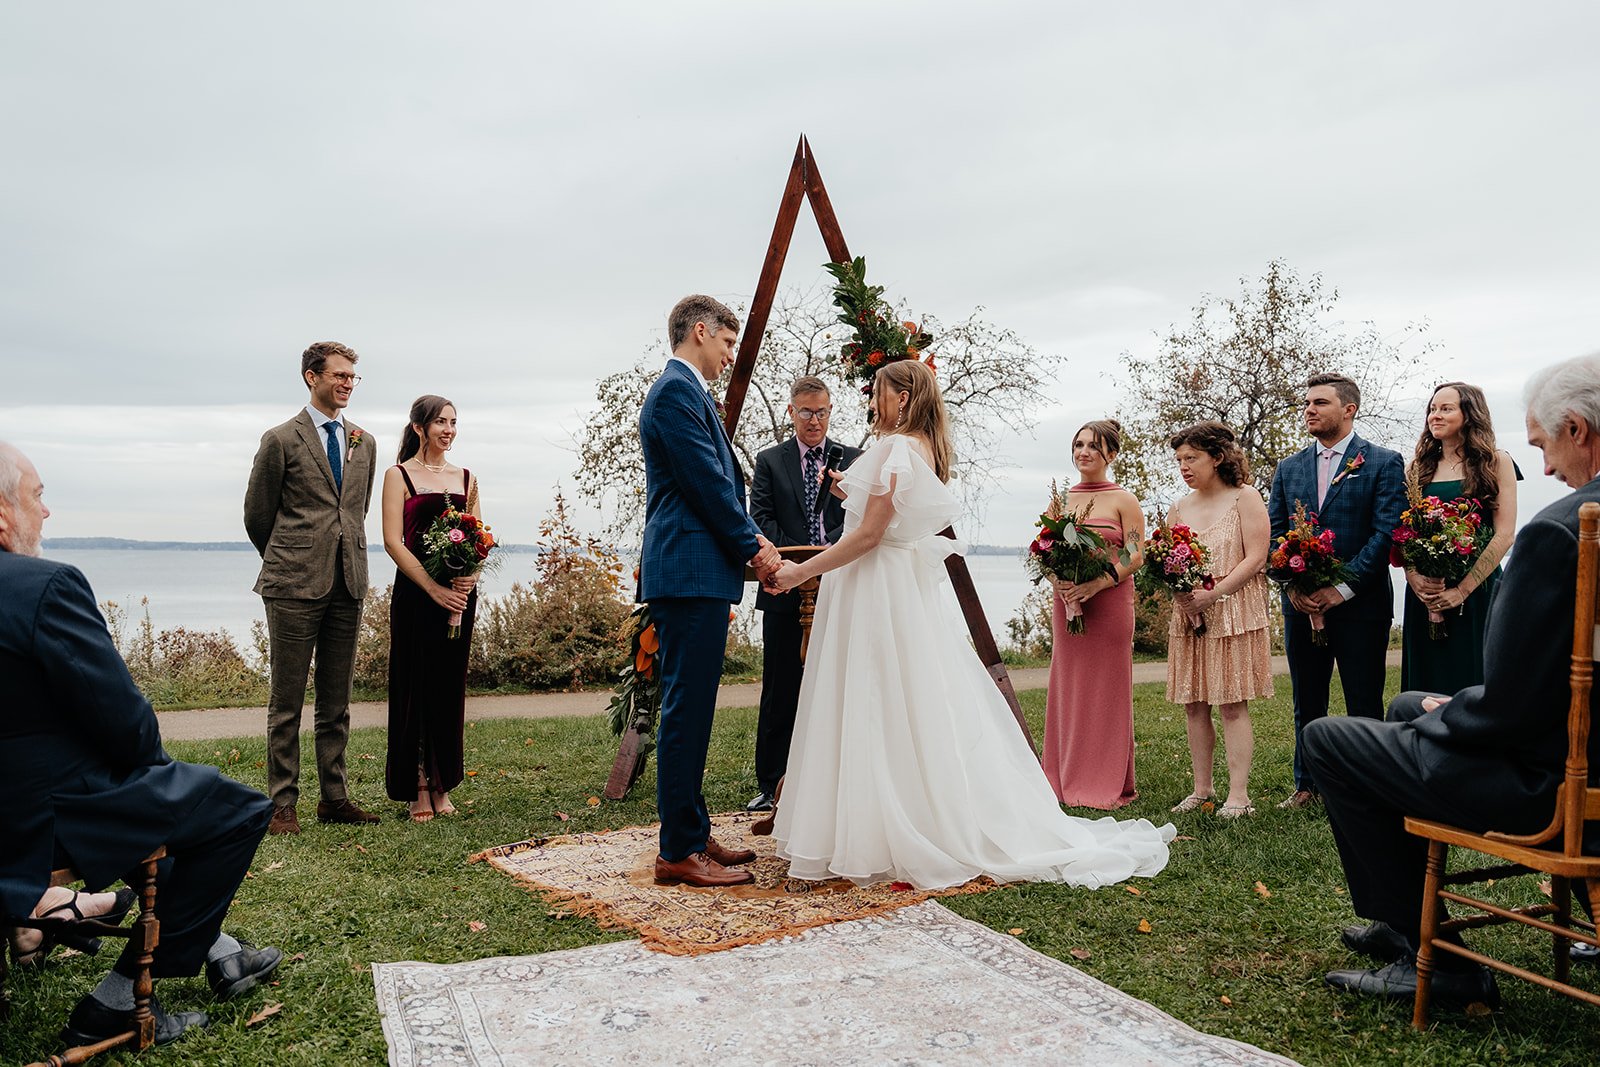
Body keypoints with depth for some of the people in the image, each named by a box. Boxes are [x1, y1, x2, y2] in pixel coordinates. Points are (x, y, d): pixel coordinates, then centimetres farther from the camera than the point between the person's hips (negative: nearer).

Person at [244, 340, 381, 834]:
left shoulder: (364, 443, 13)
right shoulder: (282, 440, -2)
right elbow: (257, 514, 5)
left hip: (347, 584, 5)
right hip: (295, 587, -5)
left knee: (337, 700, 10)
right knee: (287, 701, 2)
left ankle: (334, 797, 18)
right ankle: (282, 803, 10)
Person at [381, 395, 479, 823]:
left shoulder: (466, 478, 14)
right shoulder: (398, 475, 0)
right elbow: (393, 541, -8)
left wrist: (471, 575, -8)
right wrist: (434, 588, -18)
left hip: (460, 593, 4)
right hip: (415, 593, -4)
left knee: (450, 687, 8)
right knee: (415, 686, 0)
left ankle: (442, 786, 18)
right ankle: (416, 788, 10)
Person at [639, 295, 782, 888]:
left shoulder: (683, 391, 23)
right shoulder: (678, 391, -10)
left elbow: (717, 482, 22)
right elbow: (707, 482, -15)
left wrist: (748, 537, 10)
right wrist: (752, 547, -5)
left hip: (694, 575, 11)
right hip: (690, 573, -11)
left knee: (690, 710, 13)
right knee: (686, 711, -7)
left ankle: (691, 836, 21)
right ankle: (679, 853, -1)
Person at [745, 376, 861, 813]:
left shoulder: (853, 460, 11)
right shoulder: (769, 461, 10)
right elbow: (761, 520, 0)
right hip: (785, 590, 0)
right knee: (780, 693, 3)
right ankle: (771, 785, 11)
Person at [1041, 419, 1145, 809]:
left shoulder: (1124, 500, 0)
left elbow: (1135, 556, -7)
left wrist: (1095, 585, -19)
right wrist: (1060, 583, -8)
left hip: (1110, 602, -4)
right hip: (1065, 602, 4)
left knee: (1107, 689, 0)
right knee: (1067, 687, 5)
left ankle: (1108, 784, 9)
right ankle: (1066, 779, 14)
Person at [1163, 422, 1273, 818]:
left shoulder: (1245, 498, -2)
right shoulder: (1179, 509, 12)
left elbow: (1255, 558, -10)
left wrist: (1212, 594, -18)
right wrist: (1178, 591, -9)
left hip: (1234, 613, -5)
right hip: (1188, 616, 5)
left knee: (1232, 704, -5)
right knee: (1193, 704, 6)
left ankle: (1238, 794, 0)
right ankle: (1201, 789, 15)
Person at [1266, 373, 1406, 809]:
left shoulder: (1384, 462, -2)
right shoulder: (1288, 469, 11)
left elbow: (1386, 532, -10)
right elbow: (1273, 533, 8)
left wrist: (1342, 588, -16)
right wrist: (1292, 585, -7)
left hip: (1360, 604, -4)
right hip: (1301, 605, 4)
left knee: (1364, 704, 3)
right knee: (1307, 703, 12)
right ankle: (1306, 785, 23)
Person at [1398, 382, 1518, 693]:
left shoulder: (1496, 463, 1)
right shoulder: (1419, 467, 11)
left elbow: (1504, 534, -7)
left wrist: (1462, 589, -14)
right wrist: (1412, 576, -10)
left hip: (1478, 590, -3)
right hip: (1424, 593, 3)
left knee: (1473, 684, 0)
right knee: (1427, 683, 6)